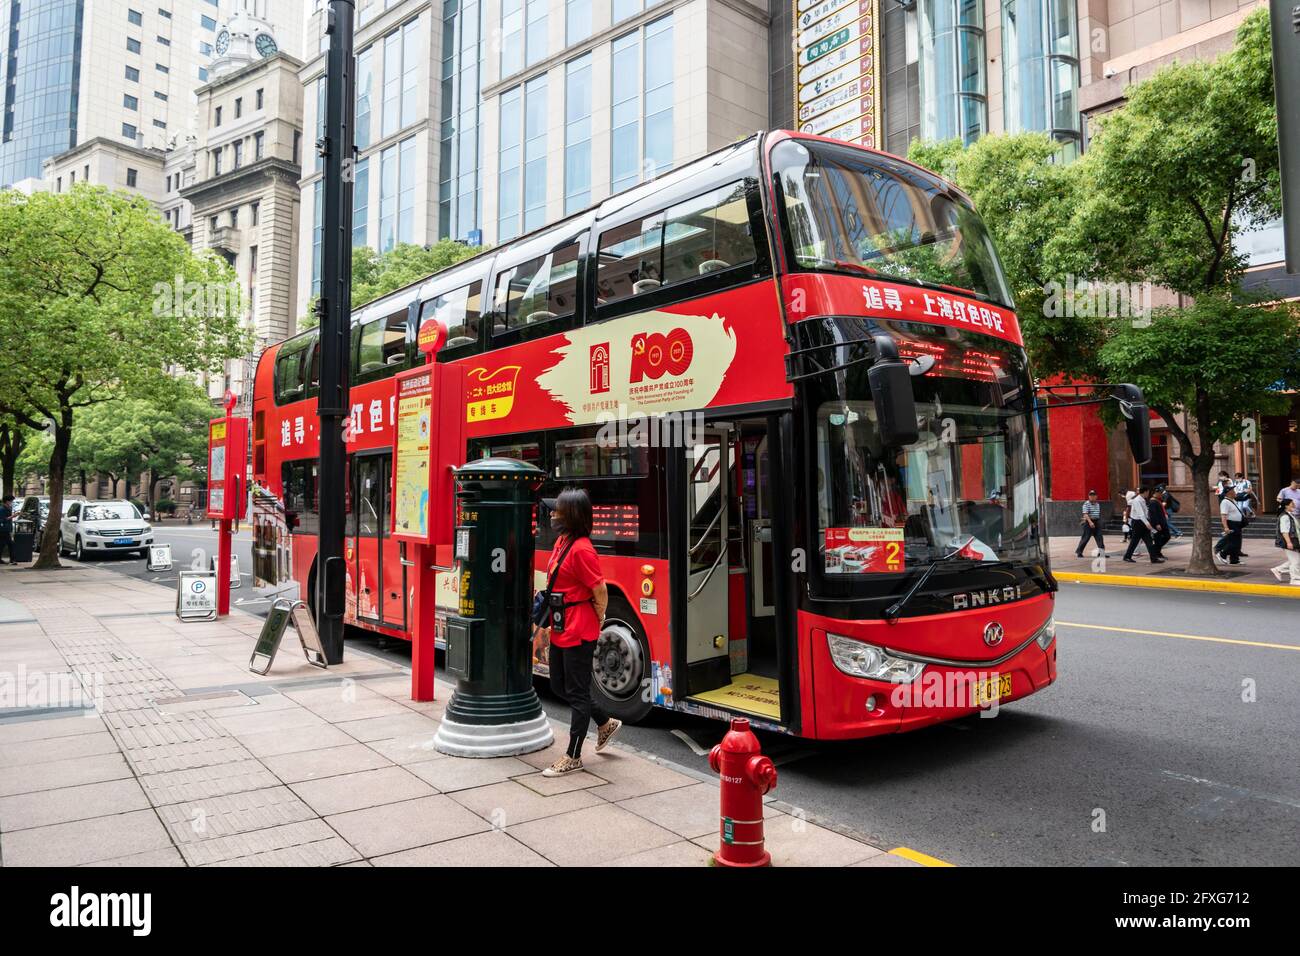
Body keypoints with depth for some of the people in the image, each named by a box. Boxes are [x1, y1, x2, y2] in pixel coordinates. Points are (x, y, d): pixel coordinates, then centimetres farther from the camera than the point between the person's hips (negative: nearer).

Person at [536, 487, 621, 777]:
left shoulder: (581, 549, -22)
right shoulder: (562, 541, 7)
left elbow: (601, 592, -18)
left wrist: (597, 622, -4)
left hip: (578, 633, -10)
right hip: (561, 630, 10)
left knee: (577, 692, 3)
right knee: (559, 686, 20)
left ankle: (573, 758, 16)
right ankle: (605, 723, 37)